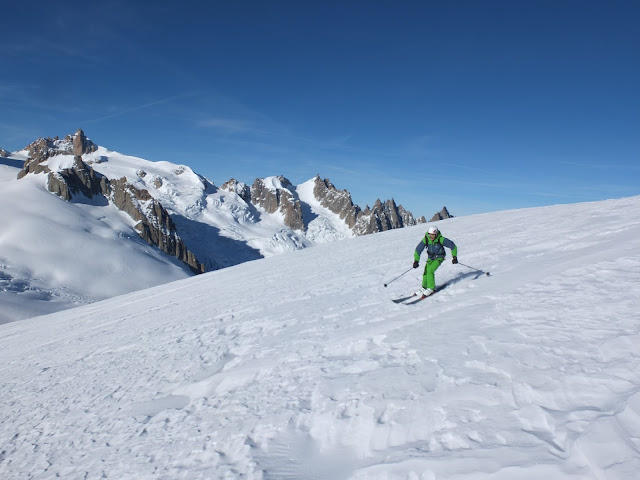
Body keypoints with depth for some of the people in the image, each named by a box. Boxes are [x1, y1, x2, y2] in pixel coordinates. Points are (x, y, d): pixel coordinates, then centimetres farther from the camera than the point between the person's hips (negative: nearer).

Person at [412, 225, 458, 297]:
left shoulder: (441, 239, -27)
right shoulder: (426, 239, -19)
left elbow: (452, 246, -17)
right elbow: (418, 250, -18)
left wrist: (455, 257, -20)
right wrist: (416, 261, -28)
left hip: (439, 258, -4)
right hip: (430, 258, 4)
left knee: (430, 270, -21)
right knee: (426, 272, -3)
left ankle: (431, 288, -8)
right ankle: (424, 287, 20)